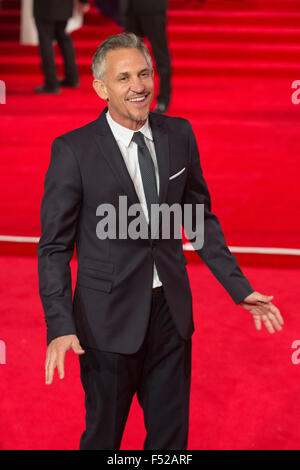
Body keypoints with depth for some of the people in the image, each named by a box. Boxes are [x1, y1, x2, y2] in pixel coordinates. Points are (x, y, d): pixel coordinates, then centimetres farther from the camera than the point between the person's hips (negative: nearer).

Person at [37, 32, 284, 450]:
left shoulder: (179, 135, 2)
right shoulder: (73, 150, -11)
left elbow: (201, 216, 12)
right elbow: (55, 246, -9)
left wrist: (240, 288, 7)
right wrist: (60, 326, -19)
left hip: (171, 312, 4)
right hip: (110, 318, -4)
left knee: (171, 433, 14)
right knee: (103, 433, 11)